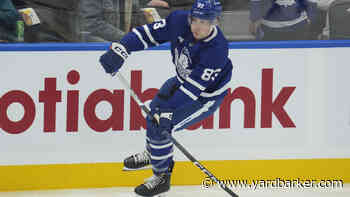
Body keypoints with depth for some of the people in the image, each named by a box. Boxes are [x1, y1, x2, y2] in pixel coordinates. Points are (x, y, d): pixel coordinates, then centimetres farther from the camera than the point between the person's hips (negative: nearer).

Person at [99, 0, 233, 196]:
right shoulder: (180, 20, -23)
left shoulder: (217, 50, -38)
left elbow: (194, 88, -37)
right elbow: (147, 34, -15)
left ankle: (162, 176, 7)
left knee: (160, 125, -13)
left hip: (207, 95, -7)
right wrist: (119, 50, -27)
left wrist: (168, 113, -40)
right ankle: (152, 153, 52)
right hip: (184, 79, 7)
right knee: (156, 110, 23)